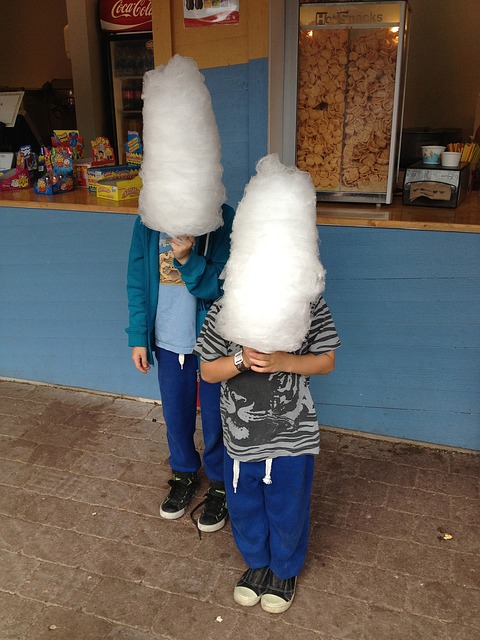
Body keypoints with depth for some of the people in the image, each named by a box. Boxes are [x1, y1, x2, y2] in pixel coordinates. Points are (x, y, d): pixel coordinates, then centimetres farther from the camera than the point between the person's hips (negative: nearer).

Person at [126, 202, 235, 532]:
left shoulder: (222, 220, -19)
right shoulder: (148, 222, -8)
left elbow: (222, 285, -20)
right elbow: (137, 283, 0)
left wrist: (188, 258, -35)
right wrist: (139, 337, 0)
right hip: (168, 340, 3)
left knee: (215, 417, 14)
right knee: (175, 414, 20)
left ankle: (220, 484, 39)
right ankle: (185, 474, 47)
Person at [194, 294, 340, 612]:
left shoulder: (311, 304, -15)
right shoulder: (223, 309, -13)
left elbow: (326, 361, -6)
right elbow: (207, 371, -6)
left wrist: (284, 362, -24)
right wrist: (242, 359, -27)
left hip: (292, 435, -1)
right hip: (240, 436, 2)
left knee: (288, 511, 19)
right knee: (244, 508, 22)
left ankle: (285, 569, 49)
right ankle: (257, 563, 52)